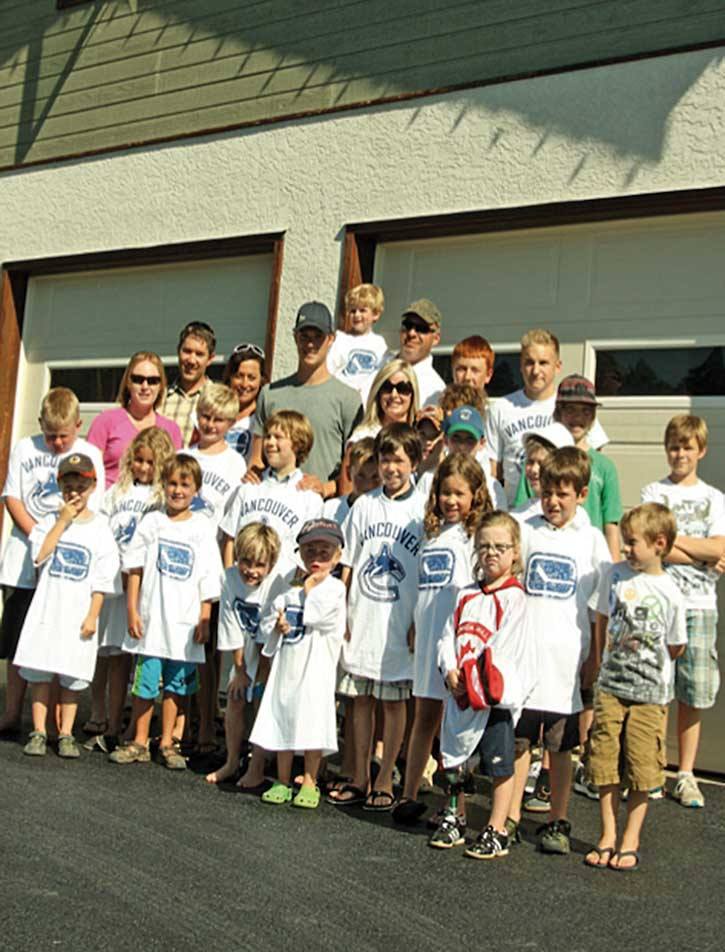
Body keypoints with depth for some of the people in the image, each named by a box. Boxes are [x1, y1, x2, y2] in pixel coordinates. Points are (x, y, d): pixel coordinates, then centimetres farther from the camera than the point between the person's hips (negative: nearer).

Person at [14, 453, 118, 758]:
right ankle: (38, 732, 14)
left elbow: (102, 580, -1)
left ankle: (66, 734, 15)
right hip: (46, 610, 1)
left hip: (79, 614, -1)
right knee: (40, 673, 4)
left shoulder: (100, 528, 1)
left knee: (71, 677, 5)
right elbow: (39, 555, -14)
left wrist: (92, 616, -7)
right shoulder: (50, 521, 4)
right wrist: (62, 521, -13)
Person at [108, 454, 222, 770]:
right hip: (151, 618, 0)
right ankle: (139, 743, 19)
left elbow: (208, 580, 3)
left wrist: (204, 620, -1)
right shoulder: (152, 522, 3)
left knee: (176, 685, 9)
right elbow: (135, 569, 3)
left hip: (186, 622, 0)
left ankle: (167, 743, 22)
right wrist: (132, 610, -3)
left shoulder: (203, 527, 2)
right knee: (144, 682, 5)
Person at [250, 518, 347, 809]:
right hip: (287, 665, 5)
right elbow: (267, 622, 14)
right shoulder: (290, 588, 13)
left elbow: (315, 614, -20)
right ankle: (283, 782, 21)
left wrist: (310, 588, -5)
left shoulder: (334, 587, -4)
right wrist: (277, 626, -7)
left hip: (316, 668, -5)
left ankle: (309, 784, 10)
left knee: (312, 726, -3)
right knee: (282, 722, 10)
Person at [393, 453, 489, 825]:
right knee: (424, 716, 11)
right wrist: (414, 626, 18)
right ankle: (409, 795, 18)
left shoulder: (477, 534, -4)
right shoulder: (432, 531, 15)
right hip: (428, 635, 6)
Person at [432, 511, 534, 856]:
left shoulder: (513, 596, -7)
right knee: (453, 758, 15)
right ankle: (455, 820, 32)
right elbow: (448, 636, 8)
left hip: (496, 690, -6)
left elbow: (503, 643, -15)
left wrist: (473, 673, -16)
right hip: (460, 692, 6)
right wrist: (451, 671, -7)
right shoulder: (467, 595, 11)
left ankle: (498, 831, 12)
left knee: (499, 763, 1)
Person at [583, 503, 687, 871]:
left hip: (650, 693, -2)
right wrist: (596, 661, 18)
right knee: (605, 765, 5)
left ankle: (630, 841, 17)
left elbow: (676, 647, 4)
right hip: (611, 687, 2)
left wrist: (649, 666, 8)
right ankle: (607, 837, 18)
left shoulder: (670, 594, -9)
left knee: (643, 771, 4)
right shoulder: (615, 575, -1)